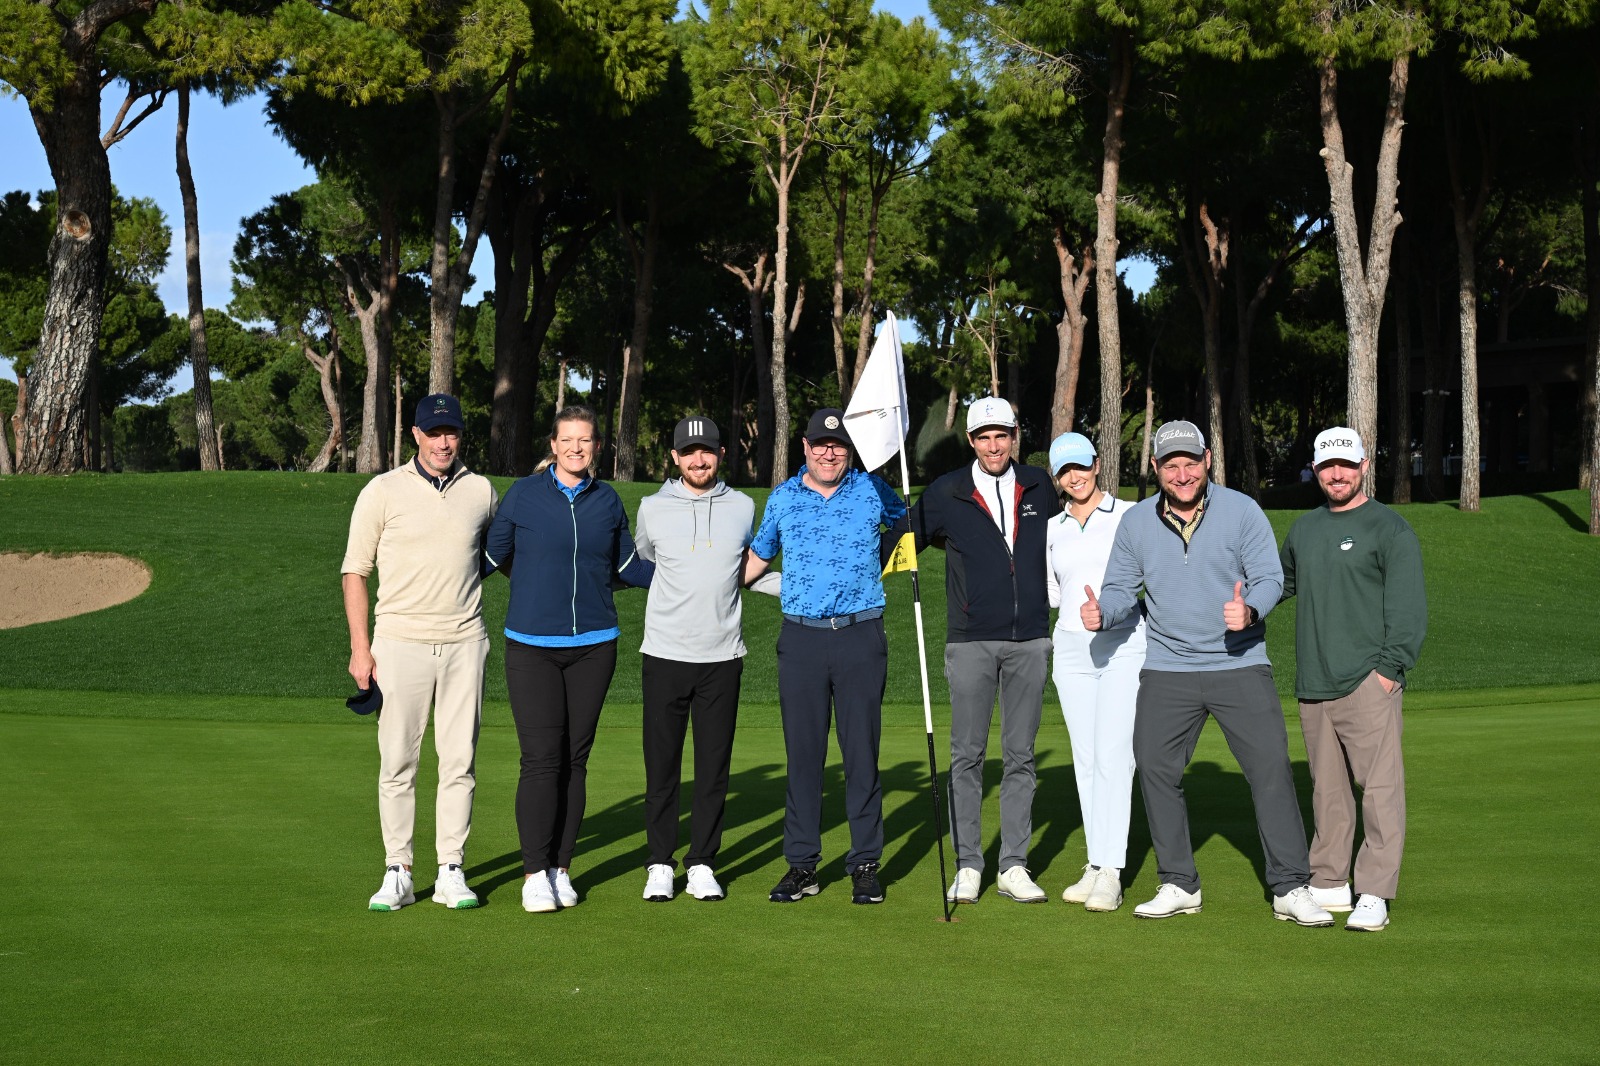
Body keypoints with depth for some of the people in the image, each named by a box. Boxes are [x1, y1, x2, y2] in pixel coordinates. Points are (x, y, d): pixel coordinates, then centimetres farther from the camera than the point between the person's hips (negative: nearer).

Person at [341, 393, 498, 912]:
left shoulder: (481, 491, 9)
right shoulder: (383, 491, 1)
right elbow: (355, 571, 1)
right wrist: (360, 647, -5)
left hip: (464, 642, 2)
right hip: (400, 643, -2)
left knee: (459, 761, 3)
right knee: (397, 762, 0)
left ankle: (451, 872, 11)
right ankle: (397, 874, 8)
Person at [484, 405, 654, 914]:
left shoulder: (608, 500, 8)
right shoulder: (523, 495, 0)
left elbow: (629, 567, 18)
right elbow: (493, 556, 7)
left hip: (593, 645, 3)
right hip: (532, 647, -2)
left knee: (574, 760, 5)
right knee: (542, 759, -8)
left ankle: (561, 869, 14)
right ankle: (535, 874, 0)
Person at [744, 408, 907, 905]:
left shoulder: (872, 491, 5)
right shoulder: (782, 498, 9)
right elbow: (758, 556, 20)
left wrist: (883, 565, 10)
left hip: (861, 637, -1)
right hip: (801, 638, 1)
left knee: (862, 752, 2)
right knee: (802, 753, 4)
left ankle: (865, 864, 11)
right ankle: (802, 865, 12)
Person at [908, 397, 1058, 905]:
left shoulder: (1039, 487, 7)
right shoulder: (946, 493, 0)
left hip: (1029, 640, 2)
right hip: (970, 642, -2)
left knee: (1021, 756, 5)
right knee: (967, 755, 0)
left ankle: (1014, 867, 11)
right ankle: (968, 865, 8)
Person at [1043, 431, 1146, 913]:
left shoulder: (1130, 515, 2)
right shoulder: (1052, 529, 13)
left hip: (1124, 646, -4)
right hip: (1071, 650, 4)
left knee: (1113, 756, -10)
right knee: (1085, 760, 5)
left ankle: (1111, 874, -10)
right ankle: (1096, 864, 11)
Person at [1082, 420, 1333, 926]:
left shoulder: (1242, 511, -5)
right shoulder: (1136, 522, 2)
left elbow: (1270, 577, -6)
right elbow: (1121, 587, 7)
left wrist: (1249, 610, -27)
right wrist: (1101, 612, -15)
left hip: (1241, 664, -2)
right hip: (1166, 671, 2)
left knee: (1271, 767, -6)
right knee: (1156, 770, 3)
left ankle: (1290, 889, 3)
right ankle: (1179, 885, 17)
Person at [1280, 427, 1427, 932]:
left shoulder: (1389, 528, -3)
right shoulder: (1304, 528, 16)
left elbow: (1408, 608, -8)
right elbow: (1282, 581, 33)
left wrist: (1390, 669, -15)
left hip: (1367, 683, -6)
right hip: (1313, 684, 6)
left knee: (1380, 787, -8)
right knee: (1326, 789, 12)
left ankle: (1375, 895, -6)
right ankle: (1329, 882, 21)